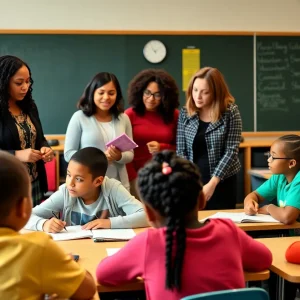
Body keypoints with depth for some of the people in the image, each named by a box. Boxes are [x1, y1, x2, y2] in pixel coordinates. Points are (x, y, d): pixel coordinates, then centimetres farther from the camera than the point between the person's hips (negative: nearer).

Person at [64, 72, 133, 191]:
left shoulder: (123, 118, 3)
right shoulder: (79, 117, -6)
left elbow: (130, 154, 8)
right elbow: (68, 153, -5)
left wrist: (119, 157, -15)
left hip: (119, 184, 3)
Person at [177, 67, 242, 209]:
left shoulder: (230, 112, -7)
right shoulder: (185, 113, 0)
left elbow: (231, 151, -11)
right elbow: (181, 151, 1)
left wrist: (212, 183, -18)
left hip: (222, 182, -2)